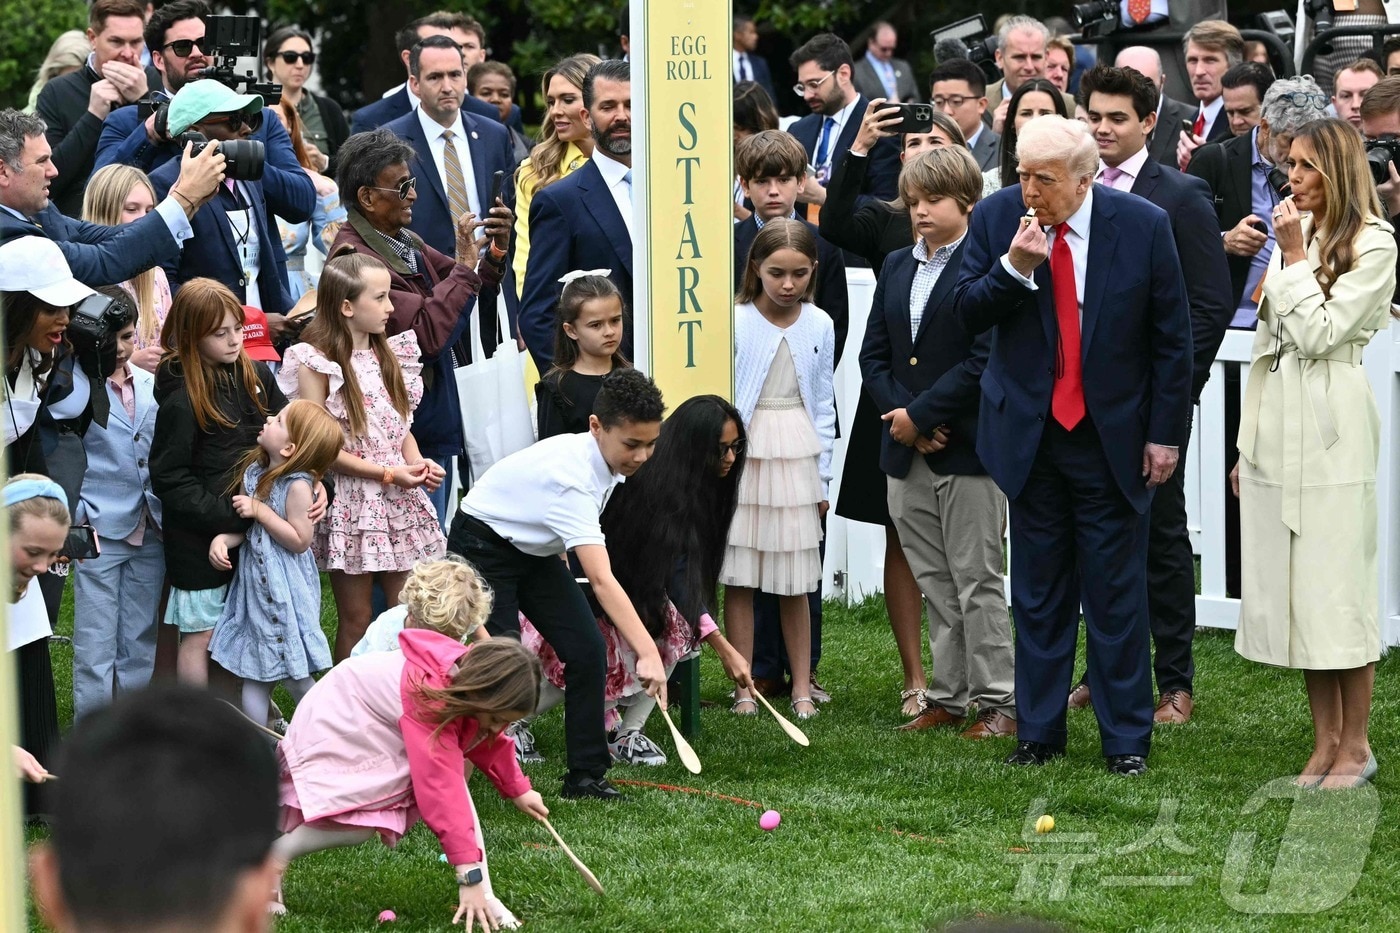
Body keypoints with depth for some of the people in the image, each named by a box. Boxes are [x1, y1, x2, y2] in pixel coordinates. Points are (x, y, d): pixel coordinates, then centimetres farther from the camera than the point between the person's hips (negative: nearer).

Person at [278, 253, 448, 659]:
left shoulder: (387, 354, 9)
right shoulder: (317, 363, -11)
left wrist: (417, 462, -6)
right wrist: (388, 473, -17)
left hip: (400, 502, 6)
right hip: (352, 501, -6)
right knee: (356, 619, 2)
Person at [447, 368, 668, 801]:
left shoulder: (604, 458, -11)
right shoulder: (572, 475, -38)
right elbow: (602, 581, -47)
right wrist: (647, 653, -53)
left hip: (536, 548, 8)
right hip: (482, 548, -8)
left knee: (587, 653, -6)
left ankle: (586, 775, -1)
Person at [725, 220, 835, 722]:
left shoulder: (819, 326, 4)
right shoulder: (735, 322, -5)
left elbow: (823, 405, 9)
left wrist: (821, 477, 8)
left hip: (796, 460, 2)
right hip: (741, 458, -2)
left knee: (795, 583, 5)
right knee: (740, 578, 0)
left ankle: (801, 688, 12)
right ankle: (744, 687, 7)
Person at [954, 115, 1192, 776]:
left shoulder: (1143, 225, -9)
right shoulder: (996, 217, -4)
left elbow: (1172, 340, -3)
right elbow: (968, 314, -3)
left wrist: (1165, 434, -5)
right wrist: (1014, 267, -21)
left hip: (1113, 436, -2)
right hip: (1030, 434, 2)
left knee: (1116, 592, 2)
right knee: (1038, 593, 9)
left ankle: (1126, 738, 11)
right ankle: (1038, 732, 19)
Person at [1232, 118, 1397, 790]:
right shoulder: (1294, 230, 14)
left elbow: (1318, 333, -14)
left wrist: (1294, 257, -10)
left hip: (1330, 428, -7)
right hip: (1275, 426, 7)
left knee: (1337, 584, -3)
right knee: (1293, 588, 8)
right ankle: (1325, 741, 15)